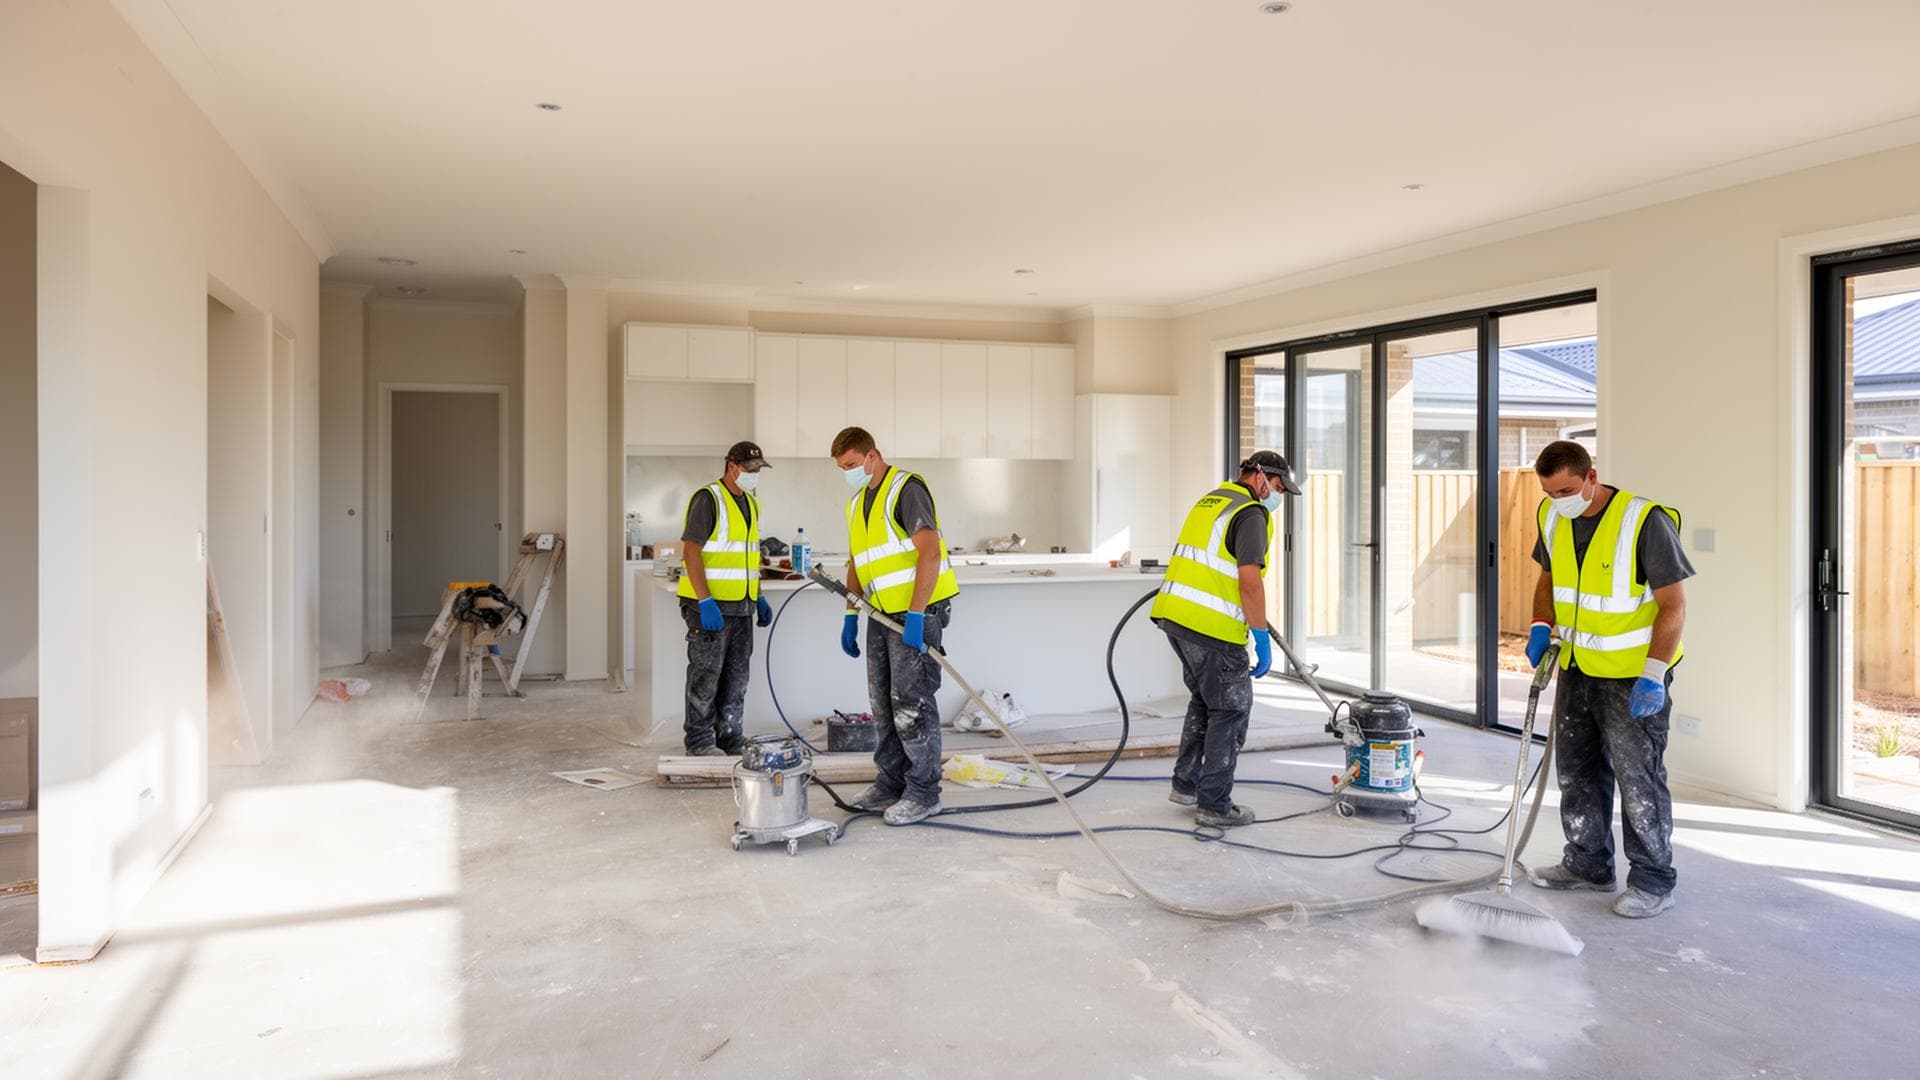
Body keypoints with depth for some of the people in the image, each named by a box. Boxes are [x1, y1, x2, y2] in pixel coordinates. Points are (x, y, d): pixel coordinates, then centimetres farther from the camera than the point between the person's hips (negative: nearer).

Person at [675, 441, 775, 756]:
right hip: (709, 606, -8)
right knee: (706, 675, -1)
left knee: (736, 675, 12)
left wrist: (759, 598, 18)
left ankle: (730, 736, 21)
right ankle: (700, 740, 8)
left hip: (740, 606, 8)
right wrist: (705, 602, -23)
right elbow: (691, 551, -17)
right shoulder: (707, 499, -12)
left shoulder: (751, 504, 15)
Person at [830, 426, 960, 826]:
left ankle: (924, 793, 5)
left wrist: (915, 616, -26)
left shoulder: (907, 488, -14)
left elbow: (930, 553, -22)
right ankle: (892, 783, 24)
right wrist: (850, 616, 16)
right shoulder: (857, 502, 15)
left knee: (912, 704, -5)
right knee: (883, 704, 13)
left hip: (917, 613, -9)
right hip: (882, 614, 9)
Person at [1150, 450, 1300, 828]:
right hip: (1211, 627, -9)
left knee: (1205, 701, 23)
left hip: (1174, 615, 9)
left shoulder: (1210, 500, 19)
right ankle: (1214, 805, 6)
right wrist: (1263, 640, -13)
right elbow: (1250, 583, -19)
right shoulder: (1252, 513, -10)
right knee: (1231, 711, 2)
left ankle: (1187, 784, 26)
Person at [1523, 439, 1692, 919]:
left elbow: (1673, 604, -19)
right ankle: (1588, 865, 30)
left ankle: (1653, 883, 13)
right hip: (1577, 668, 7)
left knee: (1638, 778, -1)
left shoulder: (1646, 521, -21)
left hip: (1633, 675, -7)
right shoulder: (1553, 517, 0)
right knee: (1578, 772, 15)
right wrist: (1541, 626, 1)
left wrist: (1653, 676, -22)